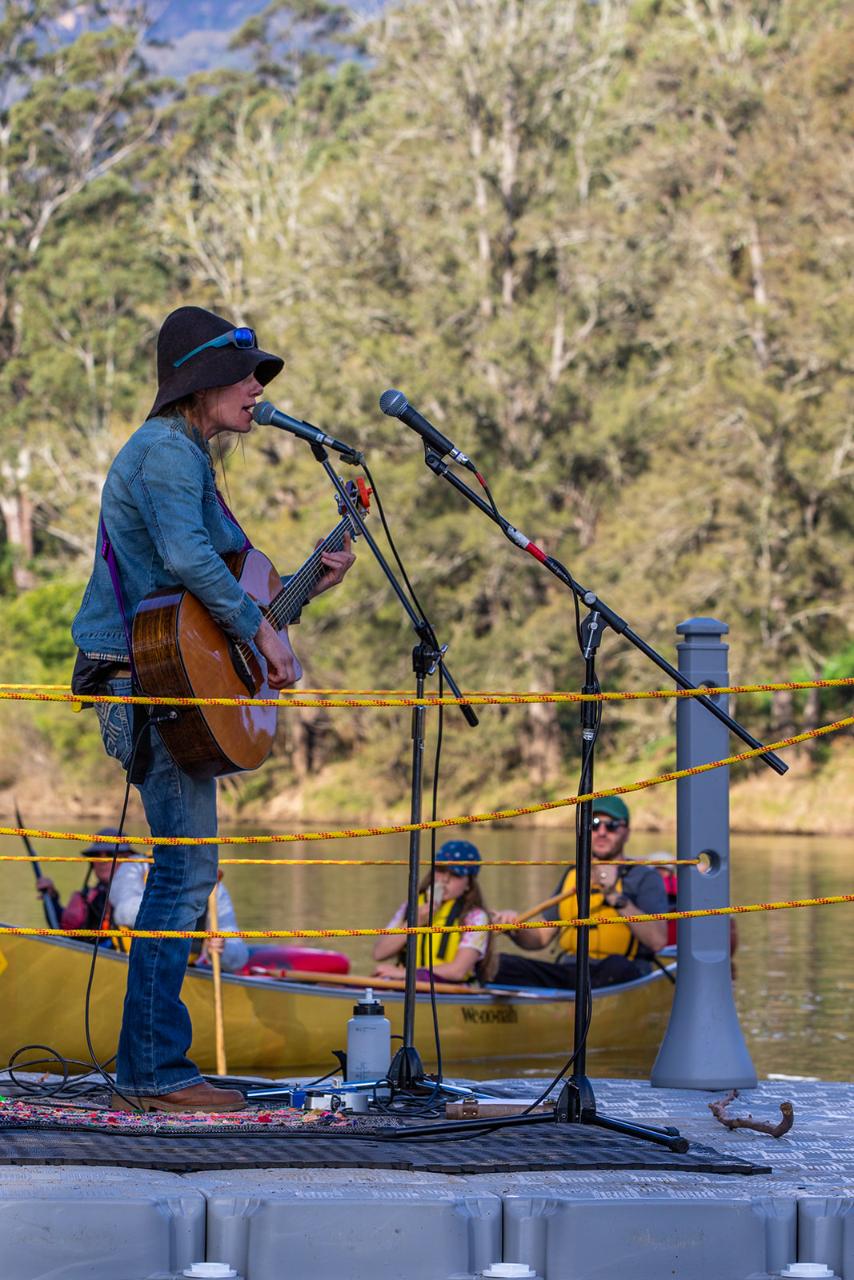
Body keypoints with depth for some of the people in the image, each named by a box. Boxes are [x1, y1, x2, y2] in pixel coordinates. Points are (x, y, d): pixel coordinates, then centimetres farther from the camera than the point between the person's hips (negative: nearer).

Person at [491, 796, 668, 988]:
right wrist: (516, 931, -2)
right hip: (566, 975, 5)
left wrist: (616, 898, -18)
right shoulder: (573, 876, 21)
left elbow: (657, 941, -12)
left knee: (616, 966, -40)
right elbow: (541, 938, 20)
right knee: (498, 964, -18)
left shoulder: (645, 878, 4)